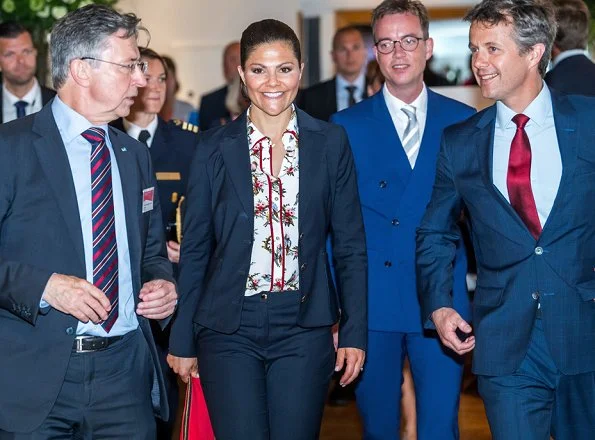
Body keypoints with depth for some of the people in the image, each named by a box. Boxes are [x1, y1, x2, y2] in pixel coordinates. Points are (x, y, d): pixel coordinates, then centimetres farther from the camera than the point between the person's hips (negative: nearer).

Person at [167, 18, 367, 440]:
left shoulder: (330, 142, 3)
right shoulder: (215, 147, 2)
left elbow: (350, 245, 4)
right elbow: (195, 249, 6)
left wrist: (354, 332, -1)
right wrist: (182, 339, 4)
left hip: (304, 327, 0)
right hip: (230, 327, 0)